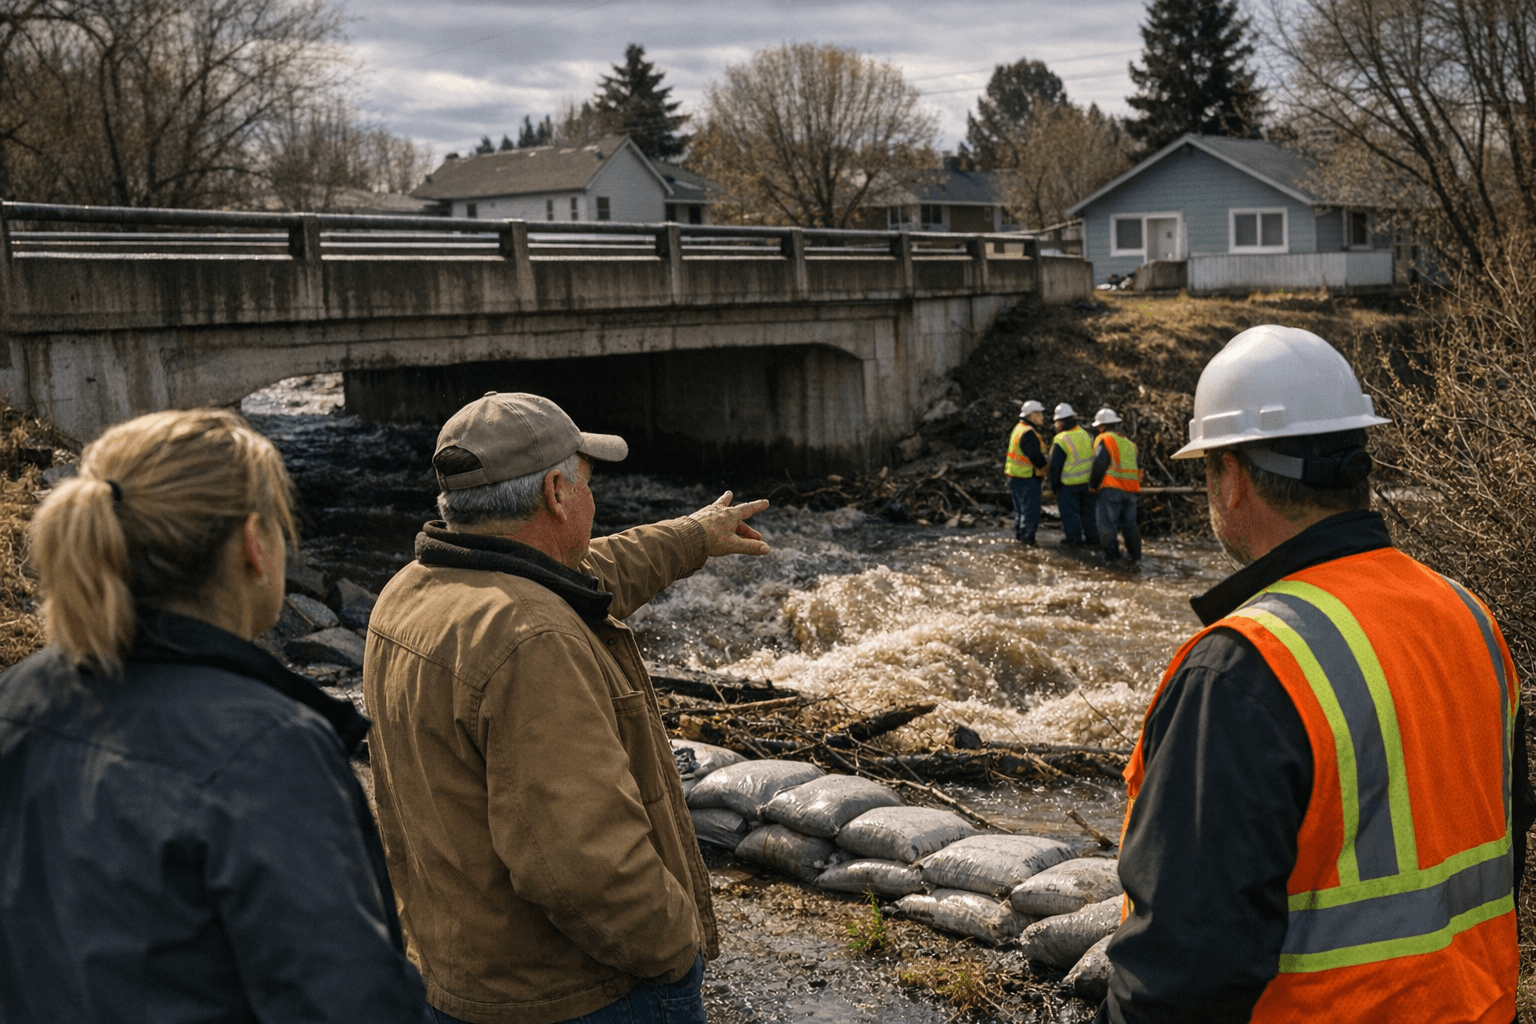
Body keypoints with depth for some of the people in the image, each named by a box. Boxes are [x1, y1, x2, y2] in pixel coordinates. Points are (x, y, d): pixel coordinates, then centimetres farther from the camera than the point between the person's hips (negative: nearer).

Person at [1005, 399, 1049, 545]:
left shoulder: (1018, 428, 12)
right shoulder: (1029, 433, -21)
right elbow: (1036, 457, -24)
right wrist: (1045, 466, -7)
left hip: (1015, 477, 10)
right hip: (1027, 479, -10)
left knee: (1020, 508, 20)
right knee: (1031, 509, -2)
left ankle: (1018, 535, 29)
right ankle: (1027, 538, 3)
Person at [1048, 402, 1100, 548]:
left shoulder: (1061, 441, -19)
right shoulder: (1085, 434, 0)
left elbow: (1055, 466, -13)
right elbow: (1094, 457, 10)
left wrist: (1054, 484, -1)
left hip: (1069, 484, -6)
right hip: (1088, 481, 6)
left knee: (1070, 513, 7)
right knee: (1088, 510, 17)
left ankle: (1074, 539, 12)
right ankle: (1093, 538, 24)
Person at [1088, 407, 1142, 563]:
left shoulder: (1103, 439, -2)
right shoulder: (1129, 441, 22)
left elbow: (1099, 465, -13)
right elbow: (1138, 466, 23)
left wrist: (1092, 485, -3)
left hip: (1110, 489, -7)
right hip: (1130, 490, 7)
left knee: (1107, 523, -5)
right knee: (1129, 523, 15)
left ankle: (1111, 554, -11)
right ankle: (1134, 554, 16)